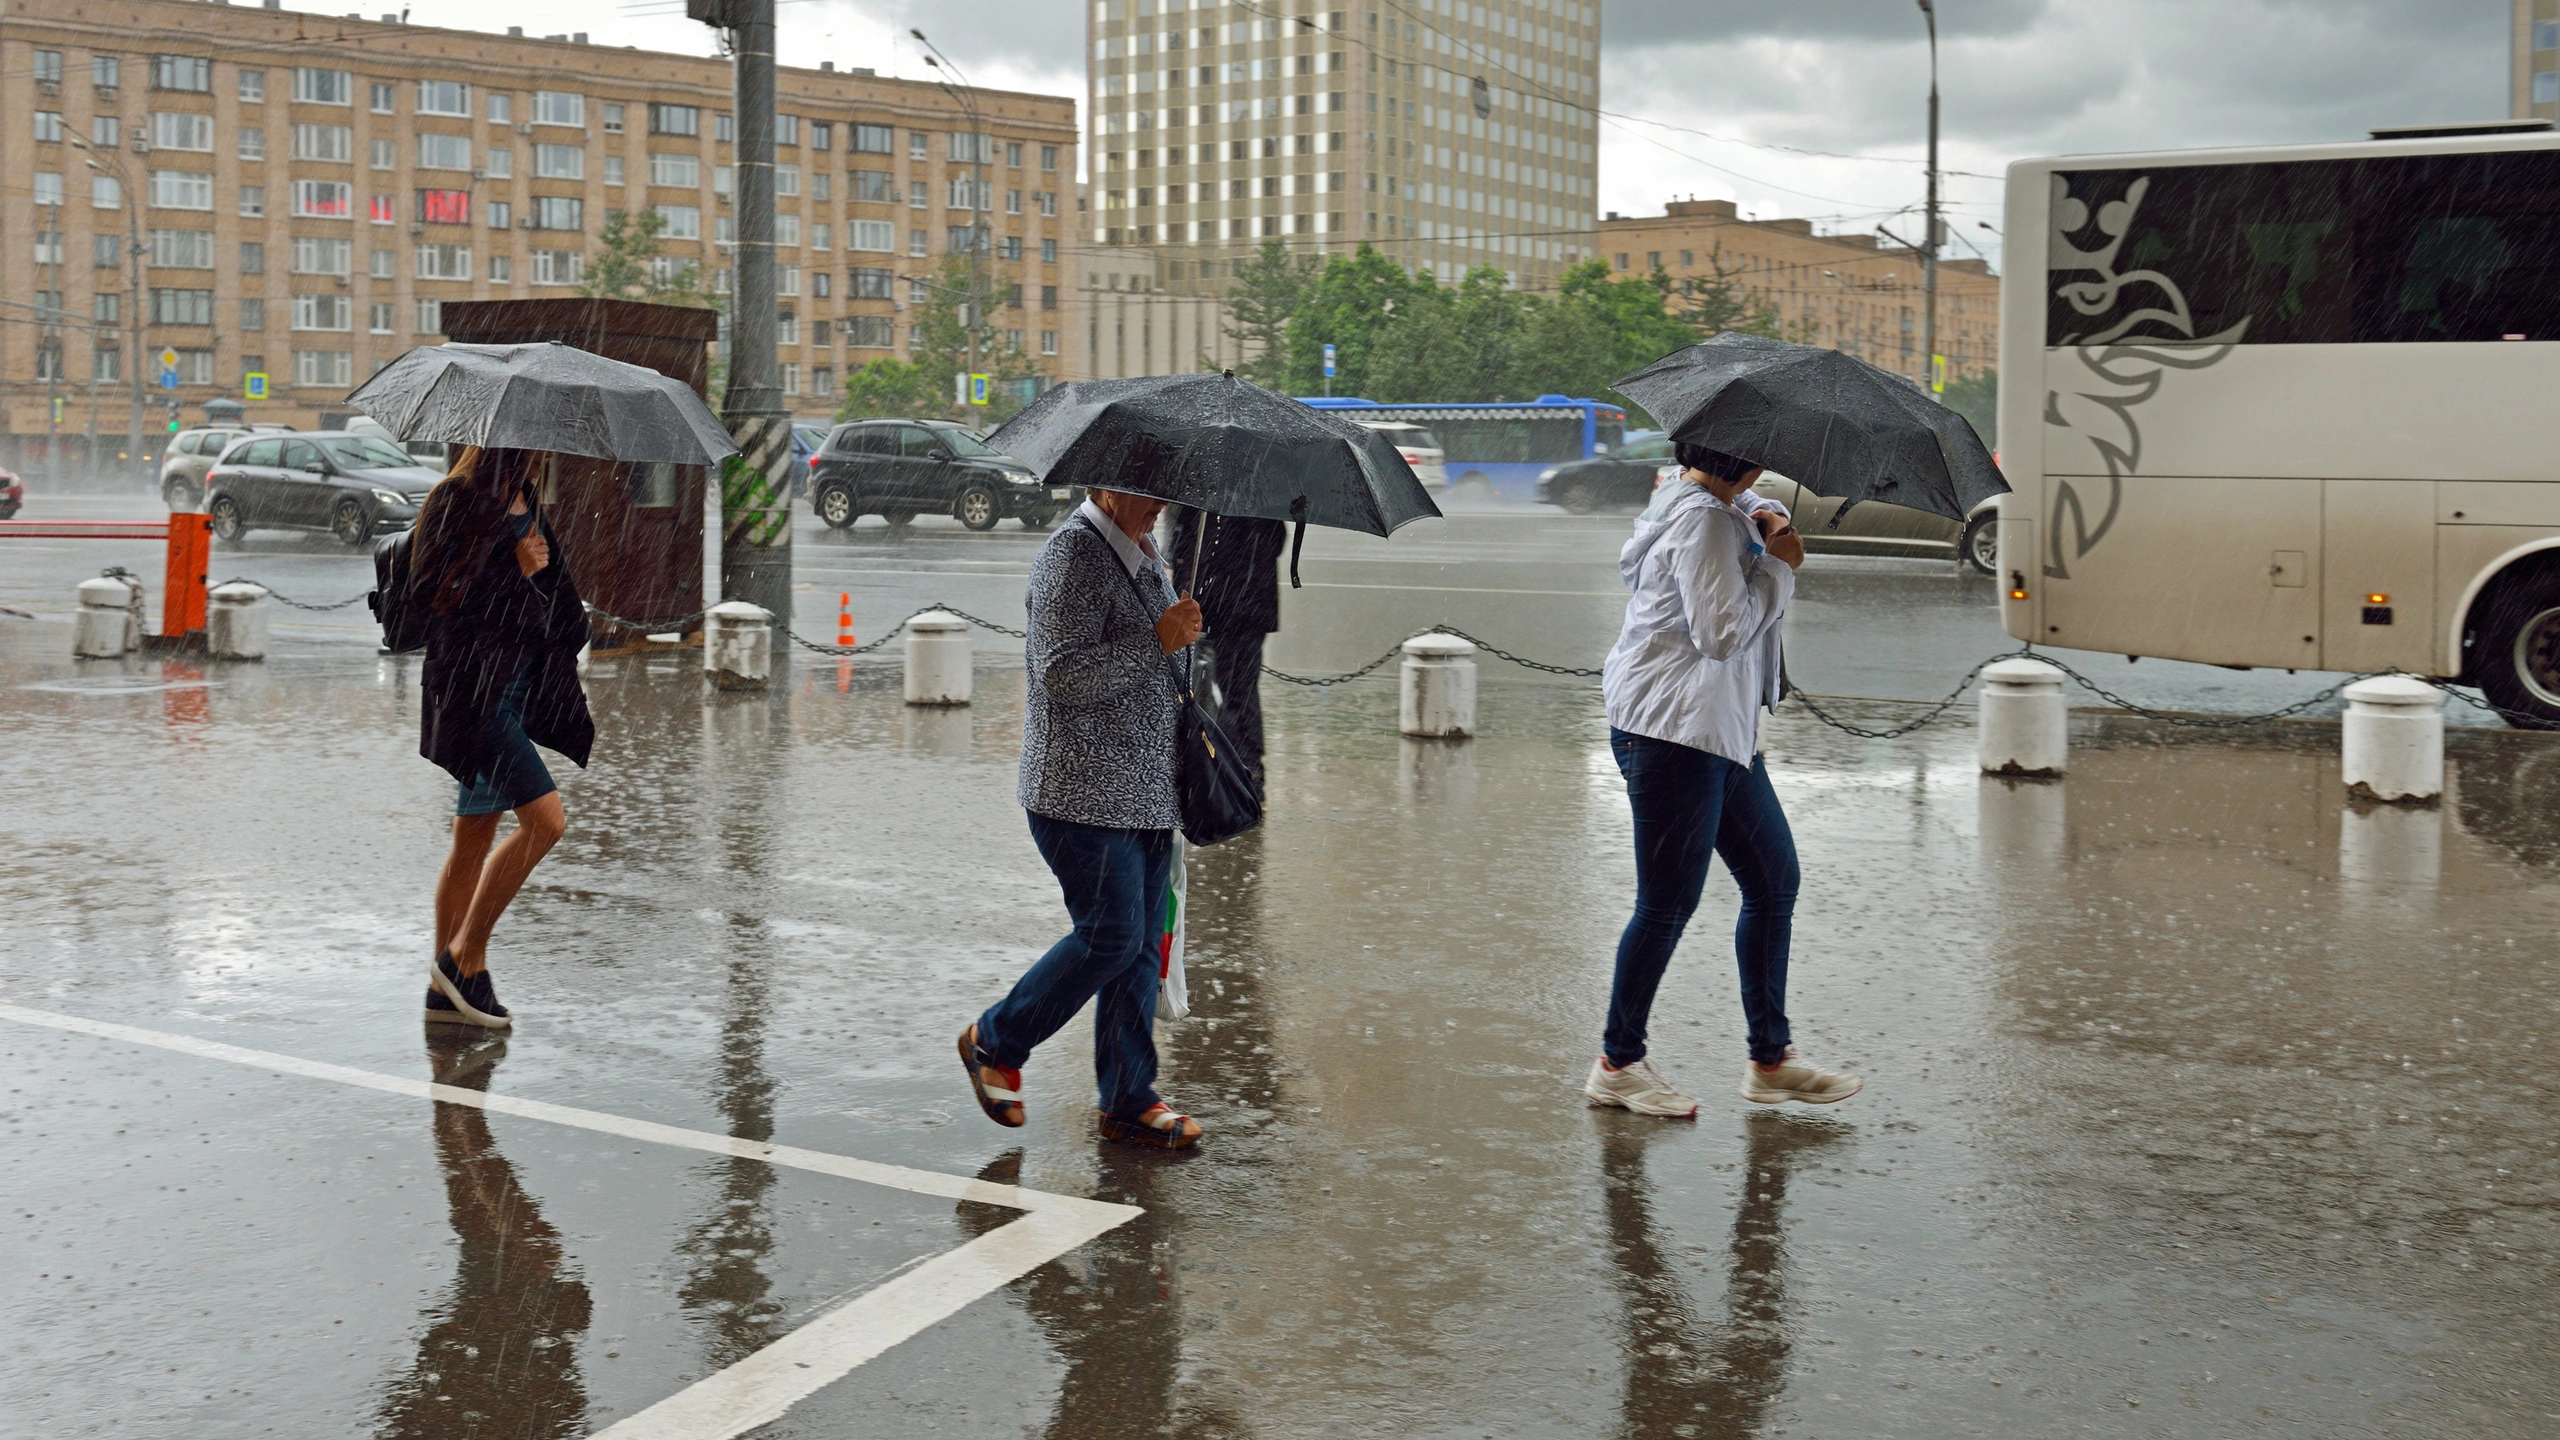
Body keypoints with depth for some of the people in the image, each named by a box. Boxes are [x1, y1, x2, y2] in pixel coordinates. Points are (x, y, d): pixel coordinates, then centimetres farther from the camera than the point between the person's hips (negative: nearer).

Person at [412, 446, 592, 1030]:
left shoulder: (525, 504, 16)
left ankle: (446, 987, 18)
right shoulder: (459, 500, -10)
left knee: (475, 839, 11)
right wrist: (517, 572, -16)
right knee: (545, 819, -17)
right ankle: (466, 957, -5)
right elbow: (434, 593, -16)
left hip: (516, 687, 9)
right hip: (474, 687, -9)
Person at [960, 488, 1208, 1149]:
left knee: (1141, 944, 8)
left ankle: (1129, 1101, 14)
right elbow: (1063, 671, -23)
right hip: (1085, 792, -9)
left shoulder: (1147, 554, 16)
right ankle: (994, 1042, 11)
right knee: (1112, 937, -9)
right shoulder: (1072, 555, -14)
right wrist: (1158, 643, -23)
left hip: (1147, 792, 9)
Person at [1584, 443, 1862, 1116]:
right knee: (1668, 903, -2)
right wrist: (1779, 564, -11)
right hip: (1673, 729, -11)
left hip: (1721, 729, 11)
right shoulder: (1702, 519, -17)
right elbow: (1722, 632, -22)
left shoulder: (1724, 506, 13)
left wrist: (1770, 524, 8)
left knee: (1774, 880, 13)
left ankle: (1770, 1059, 21)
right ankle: (1618, 1063, 12)